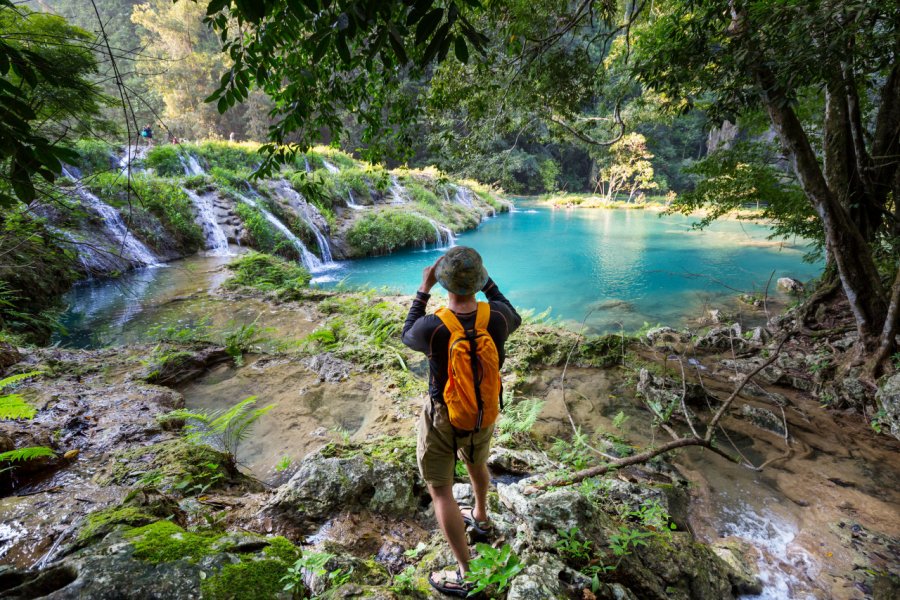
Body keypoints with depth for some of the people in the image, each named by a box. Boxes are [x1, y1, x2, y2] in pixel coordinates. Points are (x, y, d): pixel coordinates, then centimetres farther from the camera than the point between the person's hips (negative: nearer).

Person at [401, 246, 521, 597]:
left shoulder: (432, 328, -32)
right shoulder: (496, 316, -23)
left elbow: (408, 336, -6)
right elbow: (514, 319, 4)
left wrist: (423, 290, -5)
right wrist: (487, 281, 4)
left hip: (443, 417, -4)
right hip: (484, 410, 5)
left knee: (440, 490, 14)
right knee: (476, 461, 33)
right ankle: (480, 518, 59)